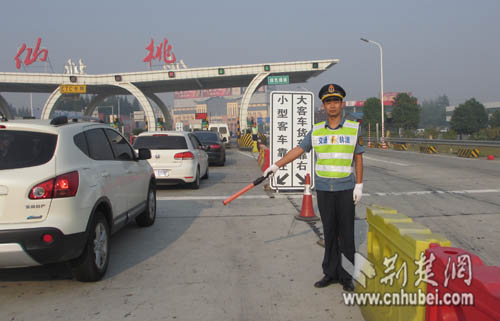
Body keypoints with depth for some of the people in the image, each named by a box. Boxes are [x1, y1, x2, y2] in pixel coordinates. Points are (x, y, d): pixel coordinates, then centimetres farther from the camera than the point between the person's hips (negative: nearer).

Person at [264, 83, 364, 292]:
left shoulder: (354, 129, 1)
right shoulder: (316, 131, 6)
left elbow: (358, 158, 3)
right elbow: (298, 150, 6)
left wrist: (359, 185, -3)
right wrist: (276, 165, -1)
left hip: (346, 189, -2)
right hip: (323, 189, 2)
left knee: (346, 233, 1)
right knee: (329, 232, 7)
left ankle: (347, 276, 10)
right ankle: (331, 273, 17)